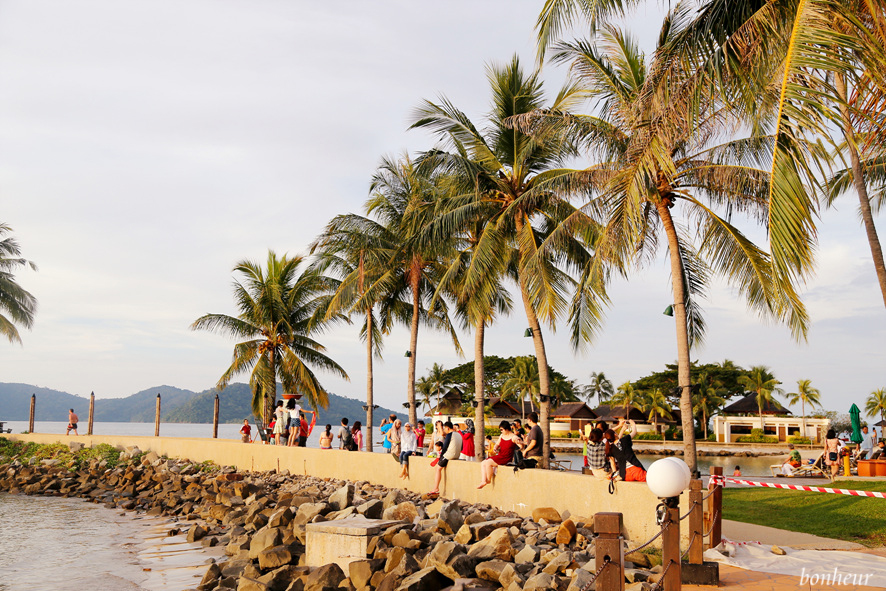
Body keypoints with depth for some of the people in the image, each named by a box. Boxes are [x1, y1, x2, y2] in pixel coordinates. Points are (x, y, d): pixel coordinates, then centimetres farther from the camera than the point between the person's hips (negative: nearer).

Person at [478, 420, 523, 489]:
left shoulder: (513, 437, -11)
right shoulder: (502, 435, 13)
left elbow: (521, 447, -19)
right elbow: (498, 444, 23)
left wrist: (519, 442, -41)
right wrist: (496, 447, -1)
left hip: (506, 458, -9)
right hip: (499, 456, 9)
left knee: (488, 463, -25)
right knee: (482, 463, -3)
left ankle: (488, 480, -7)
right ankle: (483, 481, -12)